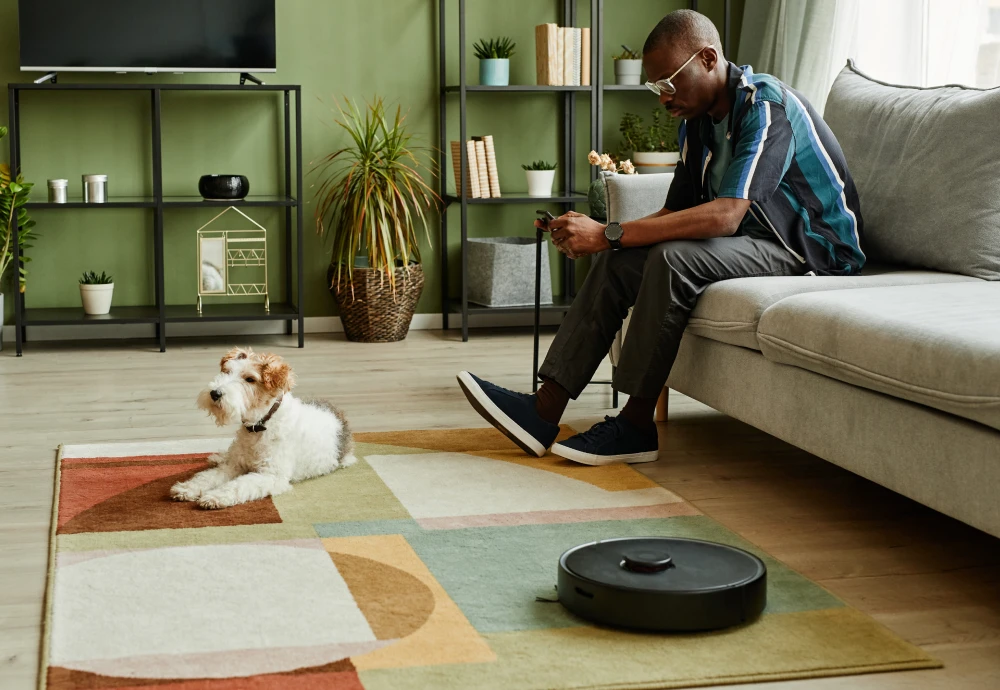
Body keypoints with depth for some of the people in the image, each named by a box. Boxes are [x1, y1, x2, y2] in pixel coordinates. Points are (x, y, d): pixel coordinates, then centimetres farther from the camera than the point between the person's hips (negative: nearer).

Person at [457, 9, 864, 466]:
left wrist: (609, 235, -32)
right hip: (753, 239, 9)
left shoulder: (766, 107, -21)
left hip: (814, 251, -9)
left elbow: (724, 216, -33)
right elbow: (674, 213, 8)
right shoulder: (696, 121, 8)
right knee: (617, 261, -9)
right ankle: (544, 412, -14)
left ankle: (635, 426, -21)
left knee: (672, 259, -31)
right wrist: (592, 235, -11)